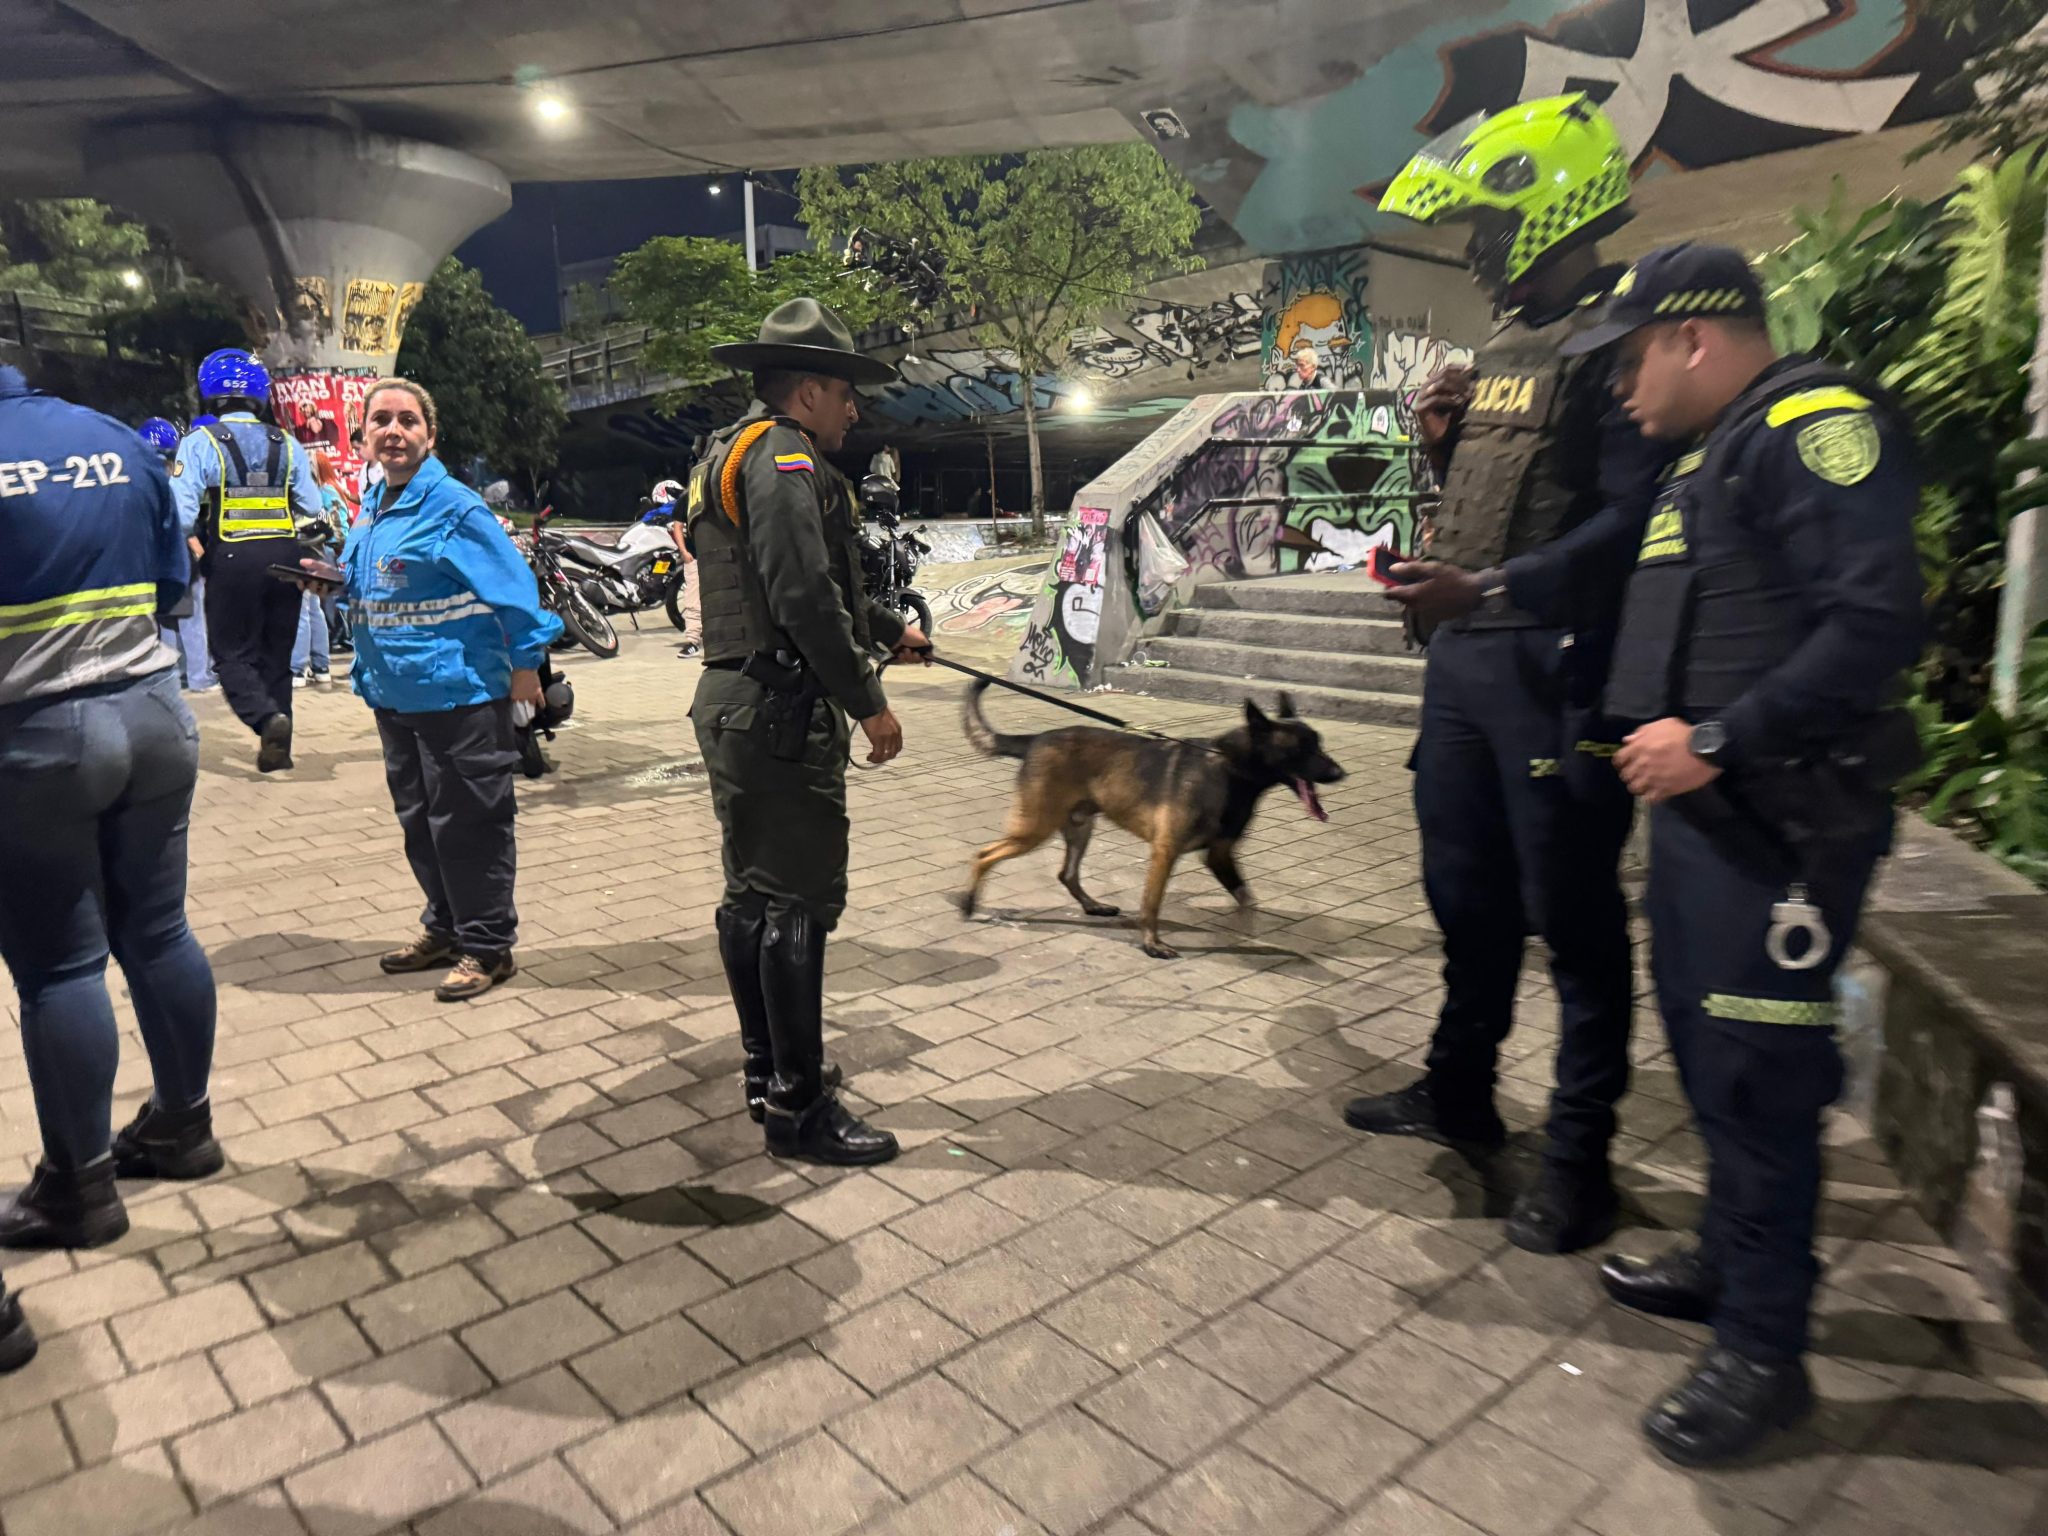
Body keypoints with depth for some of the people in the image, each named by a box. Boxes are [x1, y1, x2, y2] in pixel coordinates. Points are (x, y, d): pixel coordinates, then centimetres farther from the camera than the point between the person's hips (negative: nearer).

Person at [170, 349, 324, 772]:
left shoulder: (200, 442, -4)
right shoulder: (286, 444, 6)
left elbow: (182, 514, -9)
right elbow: (314, 511, 4)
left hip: (232, 561, -3)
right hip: (284, 556, 3)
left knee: (232, 653, 7)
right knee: (276, 654, 13)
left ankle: (267, 718, -19)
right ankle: (277, 746, 15)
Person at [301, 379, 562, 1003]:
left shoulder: (453, 506, -13)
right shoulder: (372, 508, 13)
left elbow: (509, 584, -15)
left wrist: (524, 663, -16)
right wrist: (335, 582, 6)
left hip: (460, 691, -9)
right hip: (395, 694, 9)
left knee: (466, 823, -1)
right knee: (418, 821, 18)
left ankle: (486, 946, 12)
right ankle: (445, 927, 34)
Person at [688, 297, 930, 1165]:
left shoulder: (730, 457, 21)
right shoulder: (783, 457, -12)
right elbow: (806, 597, -23)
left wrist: (888, 630, 36)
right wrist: (868, 701, -17)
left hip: (733, 705, 11)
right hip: (781, 714, -11)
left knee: (754, 894, 16)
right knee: (798, 903, -6)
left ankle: (767, 1068, 29)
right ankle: (798, 1107, 2)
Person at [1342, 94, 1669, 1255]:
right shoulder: (1504, 349, 17)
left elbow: (1632, 519, -21)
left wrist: (1492, 587, -27)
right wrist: (1447, 444, 6)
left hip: (1555, 669, -9)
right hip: (1465, 657, 9)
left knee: (1571, 915, 0)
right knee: (1467, 892, 17)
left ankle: (1580, 1155, 15)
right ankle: (1461, 1092, 34)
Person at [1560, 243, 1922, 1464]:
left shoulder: (1814, 428, -13)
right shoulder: (1710, 456, 18)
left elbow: (1876, 623, -23)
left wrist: (1716, 741, -22)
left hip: (1781, 823, -10)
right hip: (1702, 808, 10)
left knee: (1755, 1075, -2)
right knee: (1705, 1044, 18)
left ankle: (1764, 1352, 13)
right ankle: (1732, 1261, 36)